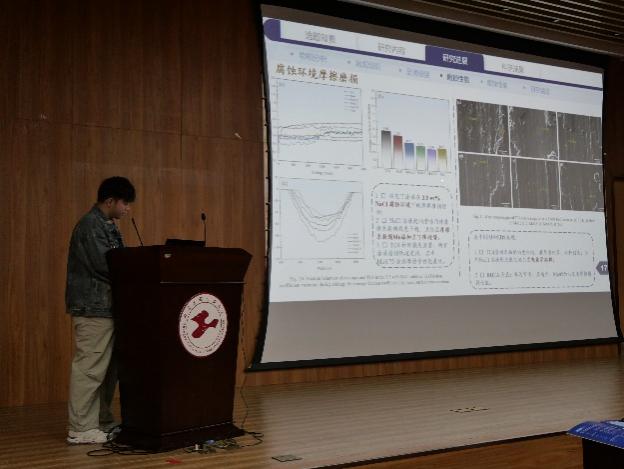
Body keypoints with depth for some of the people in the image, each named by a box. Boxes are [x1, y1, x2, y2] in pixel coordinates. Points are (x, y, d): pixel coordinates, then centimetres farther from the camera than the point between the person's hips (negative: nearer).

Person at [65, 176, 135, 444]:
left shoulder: (107, 226, 18)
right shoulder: (90, 225, -13)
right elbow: (105, 266, -21)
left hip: (105, 306, 10)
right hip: (93, 307, -10)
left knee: (107, 368, 12)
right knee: (90, 367, -7)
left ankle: (102, 422, 20)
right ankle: (81, 429, -1)